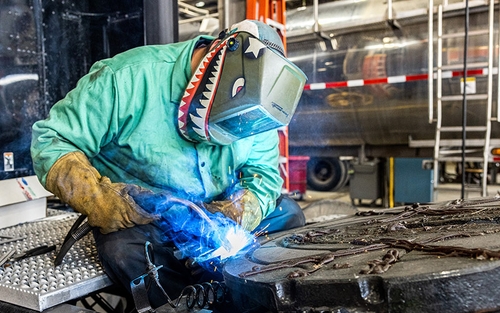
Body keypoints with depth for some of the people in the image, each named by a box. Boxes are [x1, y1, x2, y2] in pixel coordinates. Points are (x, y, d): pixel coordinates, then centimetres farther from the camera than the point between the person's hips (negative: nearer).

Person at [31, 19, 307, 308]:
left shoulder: (251, 105, -9)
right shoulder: (131, 78, -22)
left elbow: (265, 173, -5)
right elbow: (51, 139, -18)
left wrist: (237, 214, -26)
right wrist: (96, 198, -34)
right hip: (135, 216, -3)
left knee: (289, 213, -9)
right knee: (125, 250, -34)